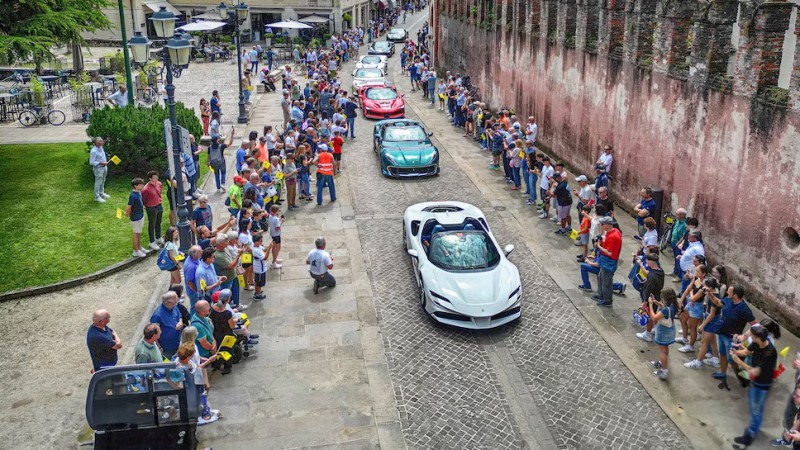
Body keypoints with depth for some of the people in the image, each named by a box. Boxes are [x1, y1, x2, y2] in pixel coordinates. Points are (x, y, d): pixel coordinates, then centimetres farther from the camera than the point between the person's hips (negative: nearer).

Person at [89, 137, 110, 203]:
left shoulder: (101, 147, 2)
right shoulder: (93, 151, -25)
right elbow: (91, 162, -23)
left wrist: (106, 163, 19)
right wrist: (101, 163, -28)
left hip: (104, 167, 9)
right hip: (98, 168, -9)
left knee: (103, 181, 22)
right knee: (98, 182, 1)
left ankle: (102, 193, 38)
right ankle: (97, 197, 12)